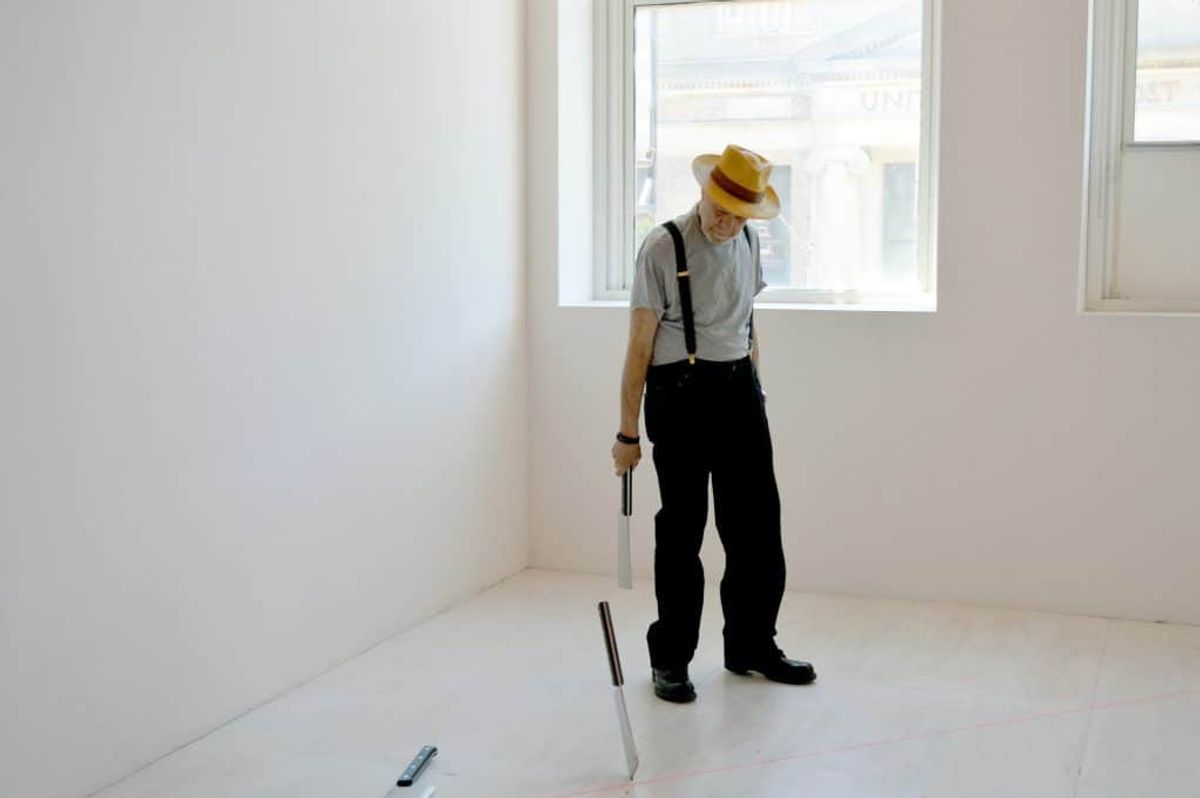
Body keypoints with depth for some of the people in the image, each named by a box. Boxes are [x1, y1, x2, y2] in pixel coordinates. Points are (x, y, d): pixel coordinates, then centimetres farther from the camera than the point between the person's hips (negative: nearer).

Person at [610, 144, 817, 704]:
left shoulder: (746, 242, 9)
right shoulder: (663, 249, -11)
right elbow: (639, 348, -10)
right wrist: (628, 433, -9)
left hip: (739, 389, 6)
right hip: (680, 392, -6)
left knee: (756, 522, 7)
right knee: (682, 527, 1)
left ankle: (752, 646, 22)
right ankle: (669, 660, 15)